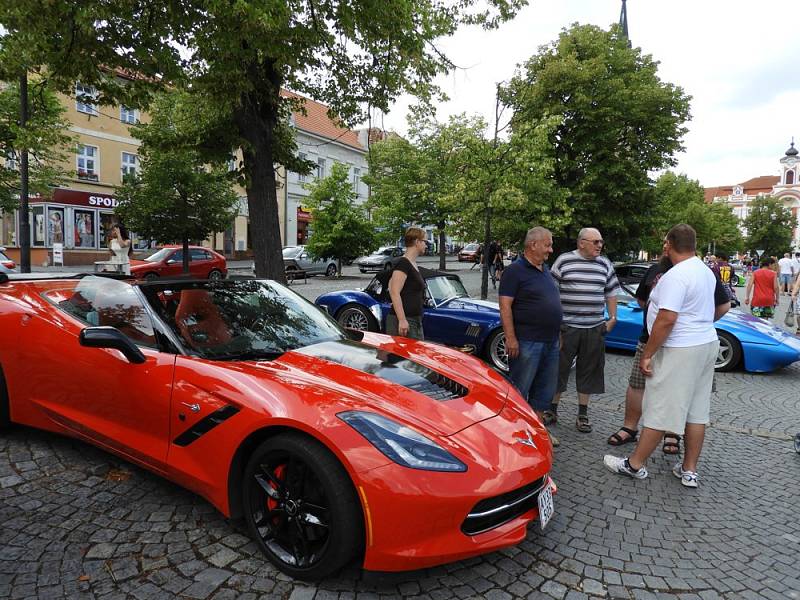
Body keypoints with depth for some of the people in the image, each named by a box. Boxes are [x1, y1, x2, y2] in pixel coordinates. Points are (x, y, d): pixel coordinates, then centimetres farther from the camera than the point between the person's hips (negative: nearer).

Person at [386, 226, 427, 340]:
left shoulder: (413, 264, 15)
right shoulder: (403, 263, -13)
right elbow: (394, 293, -21)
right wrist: (402, 320, -26)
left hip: (415, 321, 10)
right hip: (403, 321, -10)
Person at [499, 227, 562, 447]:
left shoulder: (545, 270, 15)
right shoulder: (515, 270, -11)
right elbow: (505, 306, -16)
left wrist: (557, 334, 19)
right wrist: (510, 338, -21)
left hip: (551, 342, 9)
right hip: (527, 342, -9)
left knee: (545, 388, 16)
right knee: (520, 389, 1)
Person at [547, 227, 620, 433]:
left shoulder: (605, 264, 10)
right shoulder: (563, 261, -2)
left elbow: (611, 293, 17)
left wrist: (612, 317, 10)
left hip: (594, 329, 4)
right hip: (566, 326, -3)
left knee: (588, 371, 9)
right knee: (559, 369, 3)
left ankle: (583, 414, 21)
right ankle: (552, 409, 18)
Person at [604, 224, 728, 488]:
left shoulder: (676, 275, -20)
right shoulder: (706, 271, 10)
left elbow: (666, 319, -25)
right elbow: (722, 307, 24)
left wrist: (646, 355, -19)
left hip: (680, 351, -9)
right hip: (707, 344, 9)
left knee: (659, 410, -1)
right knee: (696, 411, 12)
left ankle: (635, 464, 11)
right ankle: (689, 470, 21)